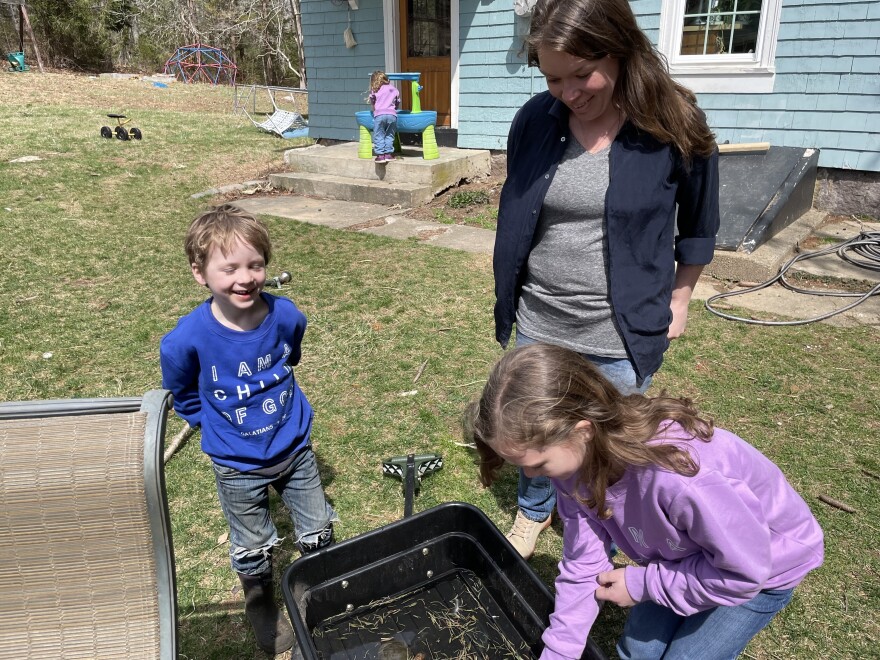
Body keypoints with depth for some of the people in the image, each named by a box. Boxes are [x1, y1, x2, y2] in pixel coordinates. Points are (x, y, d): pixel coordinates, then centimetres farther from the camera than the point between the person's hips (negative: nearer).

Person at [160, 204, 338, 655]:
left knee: (319, 534, 18)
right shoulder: (188, 339, -25)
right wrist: (215, 424, 2)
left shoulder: (286, 315, -18)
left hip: (295, 447, 2)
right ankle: (263, 611, 48)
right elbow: (182, 394, -2)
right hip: (237, 466, -2)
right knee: (253, 550, 18)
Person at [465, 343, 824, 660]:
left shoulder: (676, 475, -45)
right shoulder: (578, 457, -23)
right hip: (685, 557, 5)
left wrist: (640, 584, -21)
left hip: (764, 565, -5)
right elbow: (583, 566, -12)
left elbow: (745, 568, -29)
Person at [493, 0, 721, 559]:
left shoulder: (674, 128, -12)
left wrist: (679, 297, 6)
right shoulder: (534, 120, -6)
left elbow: (699, 227, 4)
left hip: (621, 336, -2)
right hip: (538, 325, 3)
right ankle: (534, 512, 49)